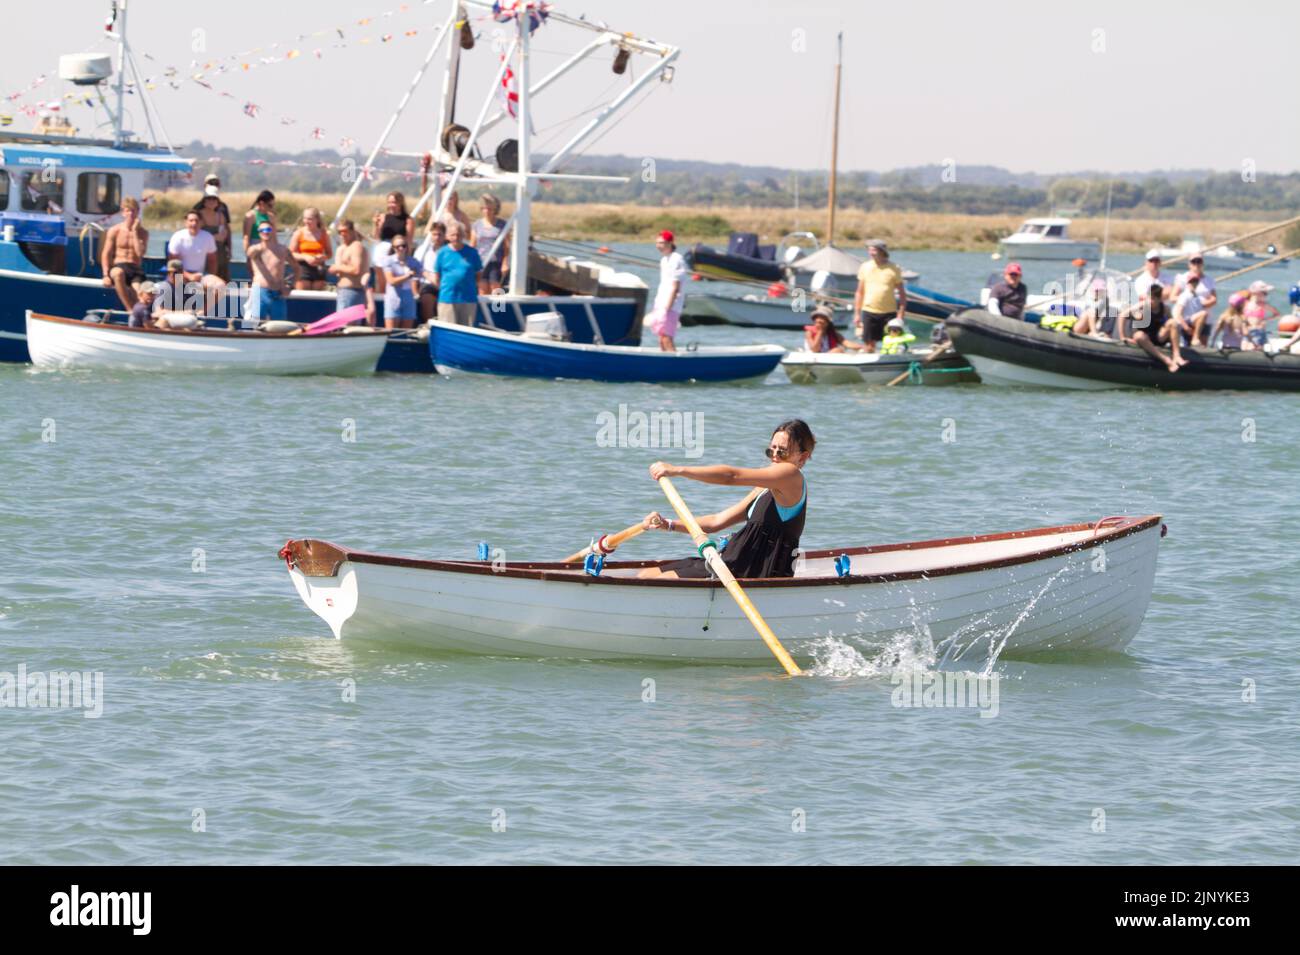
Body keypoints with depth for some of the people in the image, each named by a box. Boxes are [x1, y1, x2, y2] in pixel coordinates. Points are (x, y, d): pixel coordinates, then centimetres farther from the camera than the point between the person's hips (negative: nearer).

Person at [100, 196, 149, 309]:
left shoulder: (143, 232, 10)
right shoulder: (114, 231, 8)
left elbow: (140, 253, -6)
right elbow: (106, 254, 4)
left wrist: (134, 232, -4)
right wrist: (106, 275, -11)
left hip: (136, 269, 1)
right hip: (118, 266, -1)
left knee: (137, 290, -32)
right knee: (118, 273, -40)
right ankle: (131, 310, -42)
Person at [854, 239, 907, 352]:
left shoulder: (893, 269, -2)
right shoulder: (865, 267, 6)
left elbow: (902, 294, 1)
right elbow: (859, 292, 11)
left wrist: (901, 314, -7)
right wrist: (857, 314, 7)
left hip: (889, 313, -2)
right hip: (869, 312, 2)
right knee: (869, 345, 4)